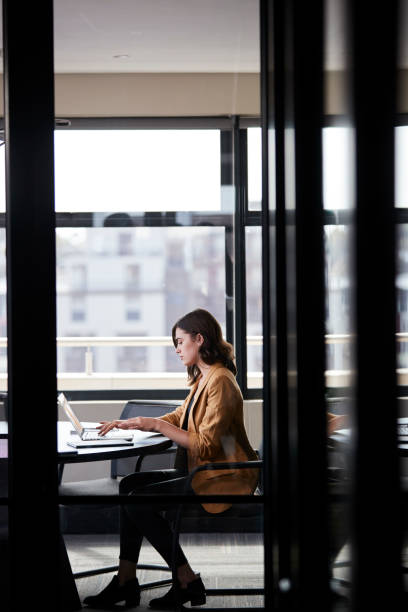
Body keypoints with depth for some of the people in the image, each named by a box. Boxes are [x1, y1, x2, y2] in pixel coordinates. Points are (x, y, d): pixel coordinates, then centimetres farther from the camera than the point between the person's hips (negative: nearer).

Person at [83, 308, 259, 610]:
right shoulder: (203, 379, 14)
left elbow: (206, 446, -23)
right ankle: (126, 580, -2)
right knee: (129, 485, 0)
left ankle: (187, 583, -8)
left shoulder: (221, 381, -18)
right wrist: (129, 424, 14)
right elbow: (179, 418, 26)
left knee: (138, 501, -17)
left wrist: (156, 425, -19)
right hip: (201, 472, 10)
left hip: (222, 480, -10)